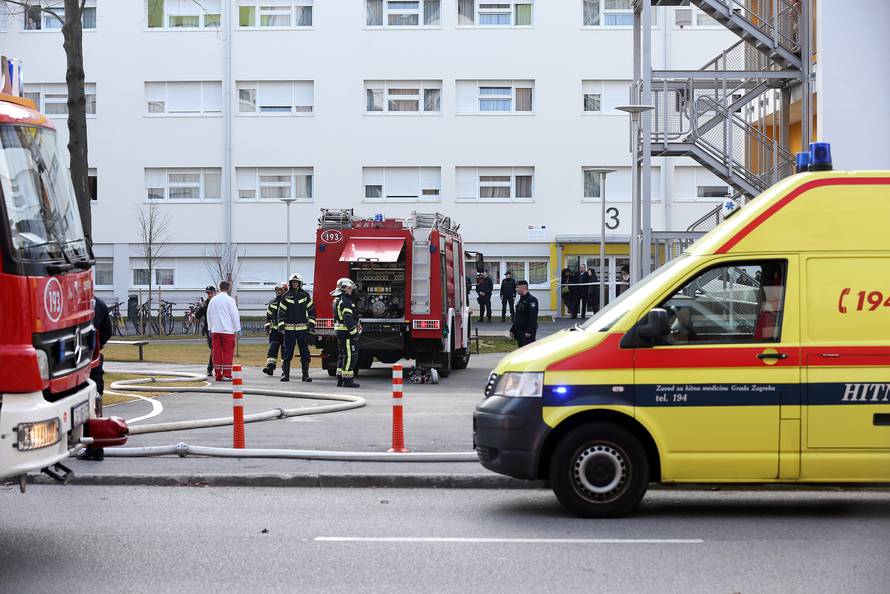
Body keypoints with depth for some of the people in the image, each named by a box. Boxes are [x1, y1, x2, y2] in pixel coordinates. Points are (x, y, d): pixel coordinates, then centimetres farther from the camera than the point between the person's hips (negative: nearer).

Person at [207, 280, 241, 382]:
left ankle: (218, 374, 7)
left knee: (217, 352, 6)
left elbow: (209, 315, 15)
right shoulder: (230, 300, -6)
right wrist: (238, 329, 1)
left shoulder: (213, 300, 8)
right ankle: (226, 374, -5)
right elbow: (235, 315, -6)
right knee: (228, 352, -1)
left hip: (215, 330, 4)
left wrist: (210, 328, 23)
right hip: (228, 330, -4)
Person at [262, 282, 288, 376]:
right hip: (275, 330, 2)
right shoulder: (272, 303, 12)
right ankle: (270, 366, -17)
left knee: (285, 350, 1)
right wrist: (267, 328, 10)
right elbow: (268, 317, 17)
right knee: (272, 347, -11)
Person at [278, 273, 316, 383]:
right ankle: (285, 374, 5)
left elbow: (311, 310, 8)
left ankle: (305, 375, 6)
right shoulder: (285, 297, 6)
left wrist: (311, 324, 1)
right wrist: (281, 325, -3)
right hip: (289, 328, -1)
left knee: (305, 352, 1)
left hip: (303, 328, 1)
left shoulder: (305, 295, 7)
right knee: (287, 352, 0)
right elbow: (281, 312, 5)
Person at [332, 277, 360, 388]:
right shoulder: (345, 301, -17)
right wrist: (354, 332, -19)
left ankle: (340, 379, 17)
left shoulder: (337, 300, 16)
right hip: (346, 332, -11)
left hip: (339, 331, 11)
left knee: (342, 355, 14)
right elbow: (348, 319, -23)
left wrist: (356, 324, 16)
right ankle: (347, 380, -9)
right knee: (350, 355, -8)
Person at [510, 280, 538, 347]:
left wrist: (529, 331, -25)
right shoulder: (521, 300, 17)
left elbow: (533, 317, -20)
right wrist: (512, 330, 20)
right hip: (519, 332, 9)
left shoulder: (531, 300, -13)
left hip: (527, 332, -9)